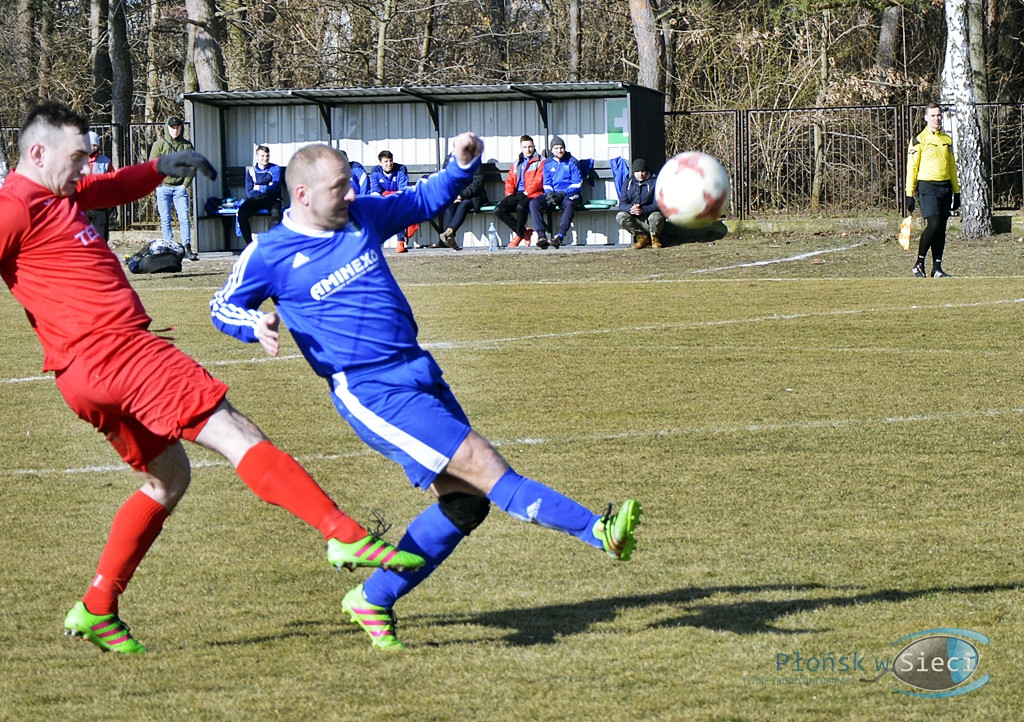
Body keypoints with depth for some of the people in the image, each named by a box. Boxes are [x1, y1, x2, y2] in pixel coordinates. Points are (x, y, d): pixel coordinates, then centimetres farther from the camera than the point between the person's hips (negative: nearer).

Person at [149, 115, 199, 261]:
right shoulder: (159, 144, 2)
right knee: (165, 220, 1)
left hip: (180, 187, 1)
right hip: (163, 187, -1)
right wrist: (158, 184, -5)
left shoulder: (187, 145, 7)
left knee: (184, 218, -7)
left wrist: (185, 184, -3)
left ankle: (187, 248, -6)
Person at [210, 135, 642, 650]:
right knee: (483, 467, -18)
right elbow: (223, 306, 9)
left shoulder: (362, 216, 10)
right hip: (369, 391, -7)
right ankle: (599, 531, -19)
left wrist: (462, 166, 6)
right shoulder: (269, 255, -4)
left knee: (463, 499, 3)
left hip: (419, 372, 7)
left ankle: (374, 600, 13)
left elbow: (422, 202, 25)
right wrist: (255, 325, -14)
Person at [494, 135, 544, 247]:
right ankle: (524, 232, -9)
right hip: (517, 195, 6)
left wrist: (526, 193, -15)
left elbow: (538, 180, -5)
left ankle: (519, 234, -16)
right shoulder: (516, 164, 26)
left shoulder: (540, 162, 7)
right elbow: (509, 181, 20)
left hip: (531, 195, -6)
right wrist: (509, 193, 0)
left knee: (521, 206, -39)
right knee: (499, 209, -19)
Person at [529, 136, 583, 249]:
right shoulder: (548, 163, 14)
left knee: (569, 203, -40)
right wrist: (549, 193, -11)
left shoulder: (572, 162, 2)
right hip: (552, 194, 4)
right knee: (534, 203, -22)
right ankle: (541, 236, -33)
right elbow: (547, 183, 12)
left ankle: (560, 236, -47)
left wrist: (563, 193, -18)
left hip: (569, 193, -4)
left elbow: (577, 184, -4)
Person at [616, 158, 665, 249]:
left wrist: (643, 210, -34)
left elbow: (658, 204, -16)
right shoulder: (628, 183, 4)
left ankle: (655, 238, -4)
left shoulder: (655, 182, -6)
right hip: (635, 219, 3)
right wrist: (630, 208, -30)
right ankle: (642, 236, -11)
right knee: (620, 216, -24)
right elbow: (622, 204, -5)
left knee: (655, 217, -38)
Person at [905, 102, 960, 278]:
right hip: (927, 186, -6)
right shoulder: (919, 140, -3)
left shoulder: (947, 140, 15)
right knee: (933, 224, -17)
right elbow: (912, 167, -5)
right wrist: (909, 194, -10)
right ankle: (919, 264, -6)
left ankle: (937, 268, 6)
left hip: (945, 187, 6)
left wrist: (956, 192, 19)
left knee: (942, 228, 3)